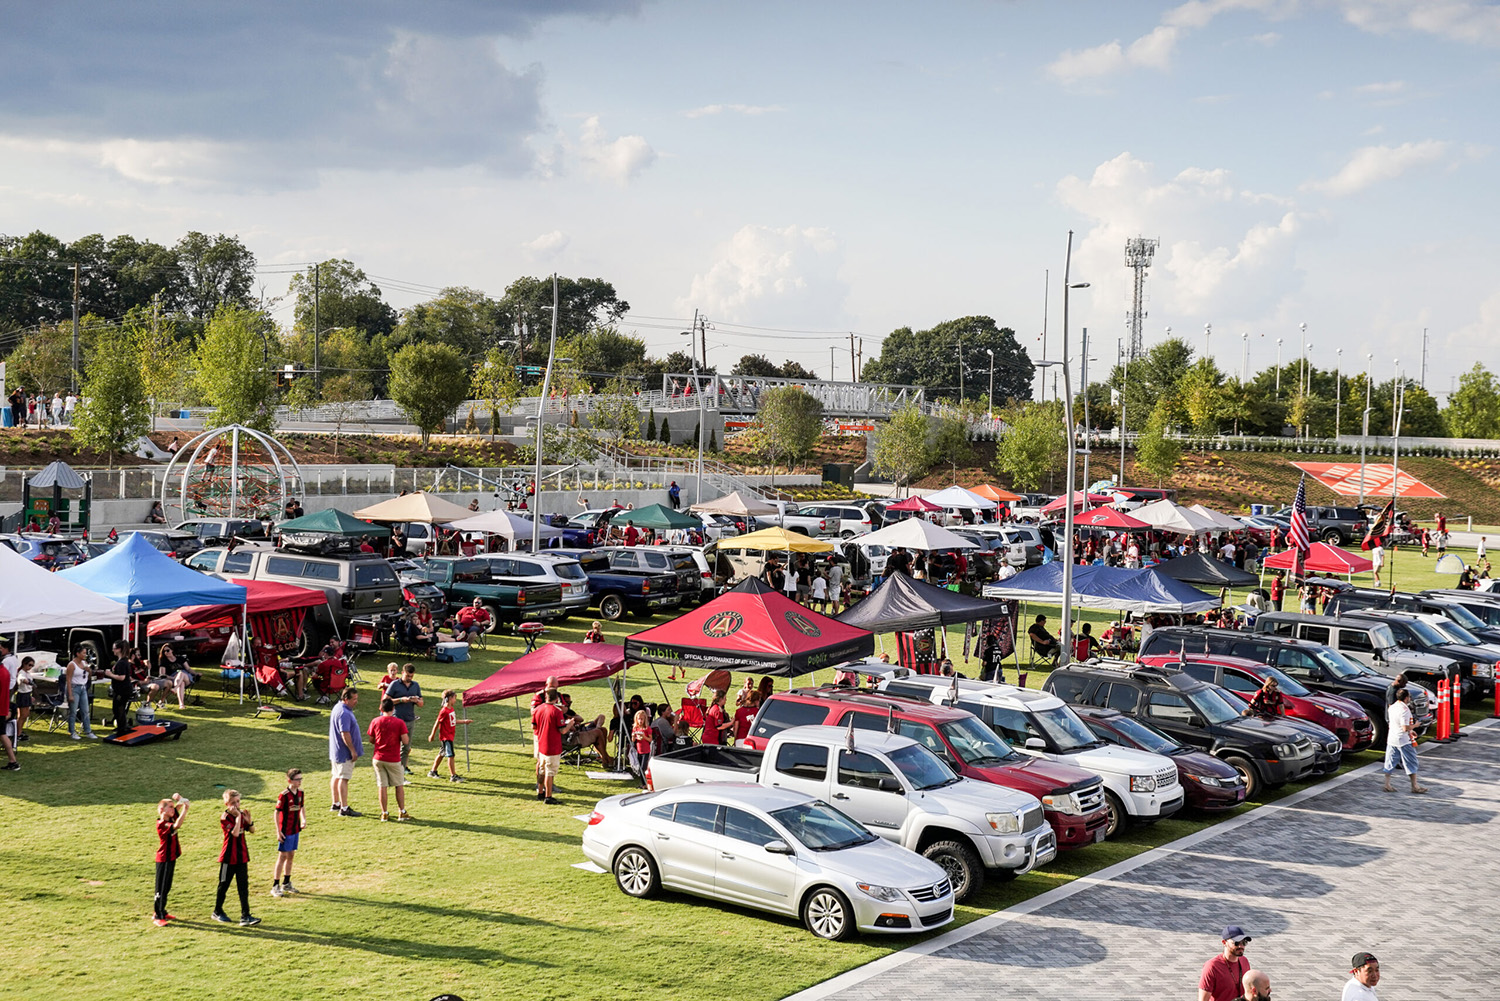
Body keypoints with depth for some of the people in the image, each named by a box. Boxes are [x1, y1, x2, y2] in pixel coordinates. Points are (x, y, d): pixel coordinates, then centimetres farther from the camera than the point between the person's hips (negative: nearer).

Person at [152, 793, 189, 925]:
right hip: (163, 859, -9)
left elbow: (178, 806, 9)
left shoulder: (170, 819, 3)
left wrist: (180, 800, -14)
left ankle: (162, 912, 28)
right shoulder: (161, 824, -21)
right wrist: (185, 809, -33)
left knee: (166, 887, 17)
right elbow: (177, 826, -37)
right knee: (161, 888, -2)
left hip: (171, 858, 9)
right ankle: (157, 916, 5)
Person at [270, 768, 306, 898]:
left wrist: (304, 819, 2)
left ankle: (286, 883, 27)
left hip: (296, 829, 7)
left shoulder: (300, 792, 3)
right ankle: (275, 886, 4)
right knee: (282, 857, -3)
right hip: (285, 831, -7)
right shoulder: (284, 795, -18)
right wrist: (278, 831, -17)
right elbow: (277, 812, -15)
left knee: (291, 855, 15)